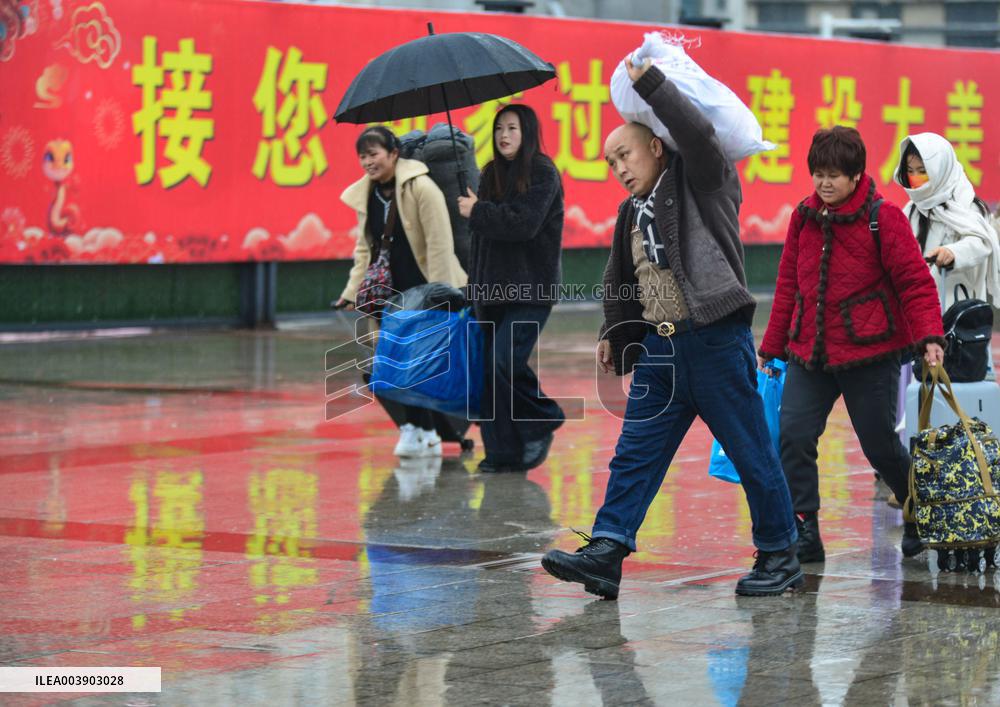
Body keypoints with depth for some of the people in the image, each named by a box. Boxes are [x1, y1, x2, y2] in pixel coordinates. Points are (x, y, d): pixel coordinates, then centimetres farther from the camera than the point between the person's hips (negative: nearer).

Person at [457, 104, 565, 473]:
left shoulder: (543, 173, -6)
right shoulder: (492, 174, 15)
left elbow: (524, 223, -18)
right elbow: (481, 234, 15)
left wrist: (477, 211, -8)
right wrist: (475, 283, 8)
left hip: (530, 289, -7)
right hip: (493, 287, 7)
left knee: (505, 362, -18)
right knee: (490, 368, 1)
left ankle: (543, 421, 6)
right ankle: (503, 452, 5)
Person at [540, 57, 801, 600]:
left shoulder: (700, 184, -2)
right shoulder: (632, 214, 18)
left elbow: (697, 133, -21)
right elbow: (620, 282, 30)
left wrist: (649, 82, -18)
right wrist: (613, 334, 29)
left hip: (715, 340, -7)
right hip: (659, 346, 7)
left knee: (750, 452, 0)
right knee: (635, 453, 0)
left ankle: (779, 555, 10)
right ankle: (606, 552, -5)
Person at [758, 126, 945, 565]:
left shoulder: (883, 218, -9)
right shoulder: (804, 217, 7)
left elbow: (915, 282, -9)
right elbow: (788, 286, 15)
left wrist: (929, 337, -22)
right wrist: (771, 347, 18)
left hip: (870, 355, -4)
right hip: (808, 355, 4)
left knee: (881, 446, 4)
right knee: (793, 437, -9)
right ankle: (802, 534, -2)